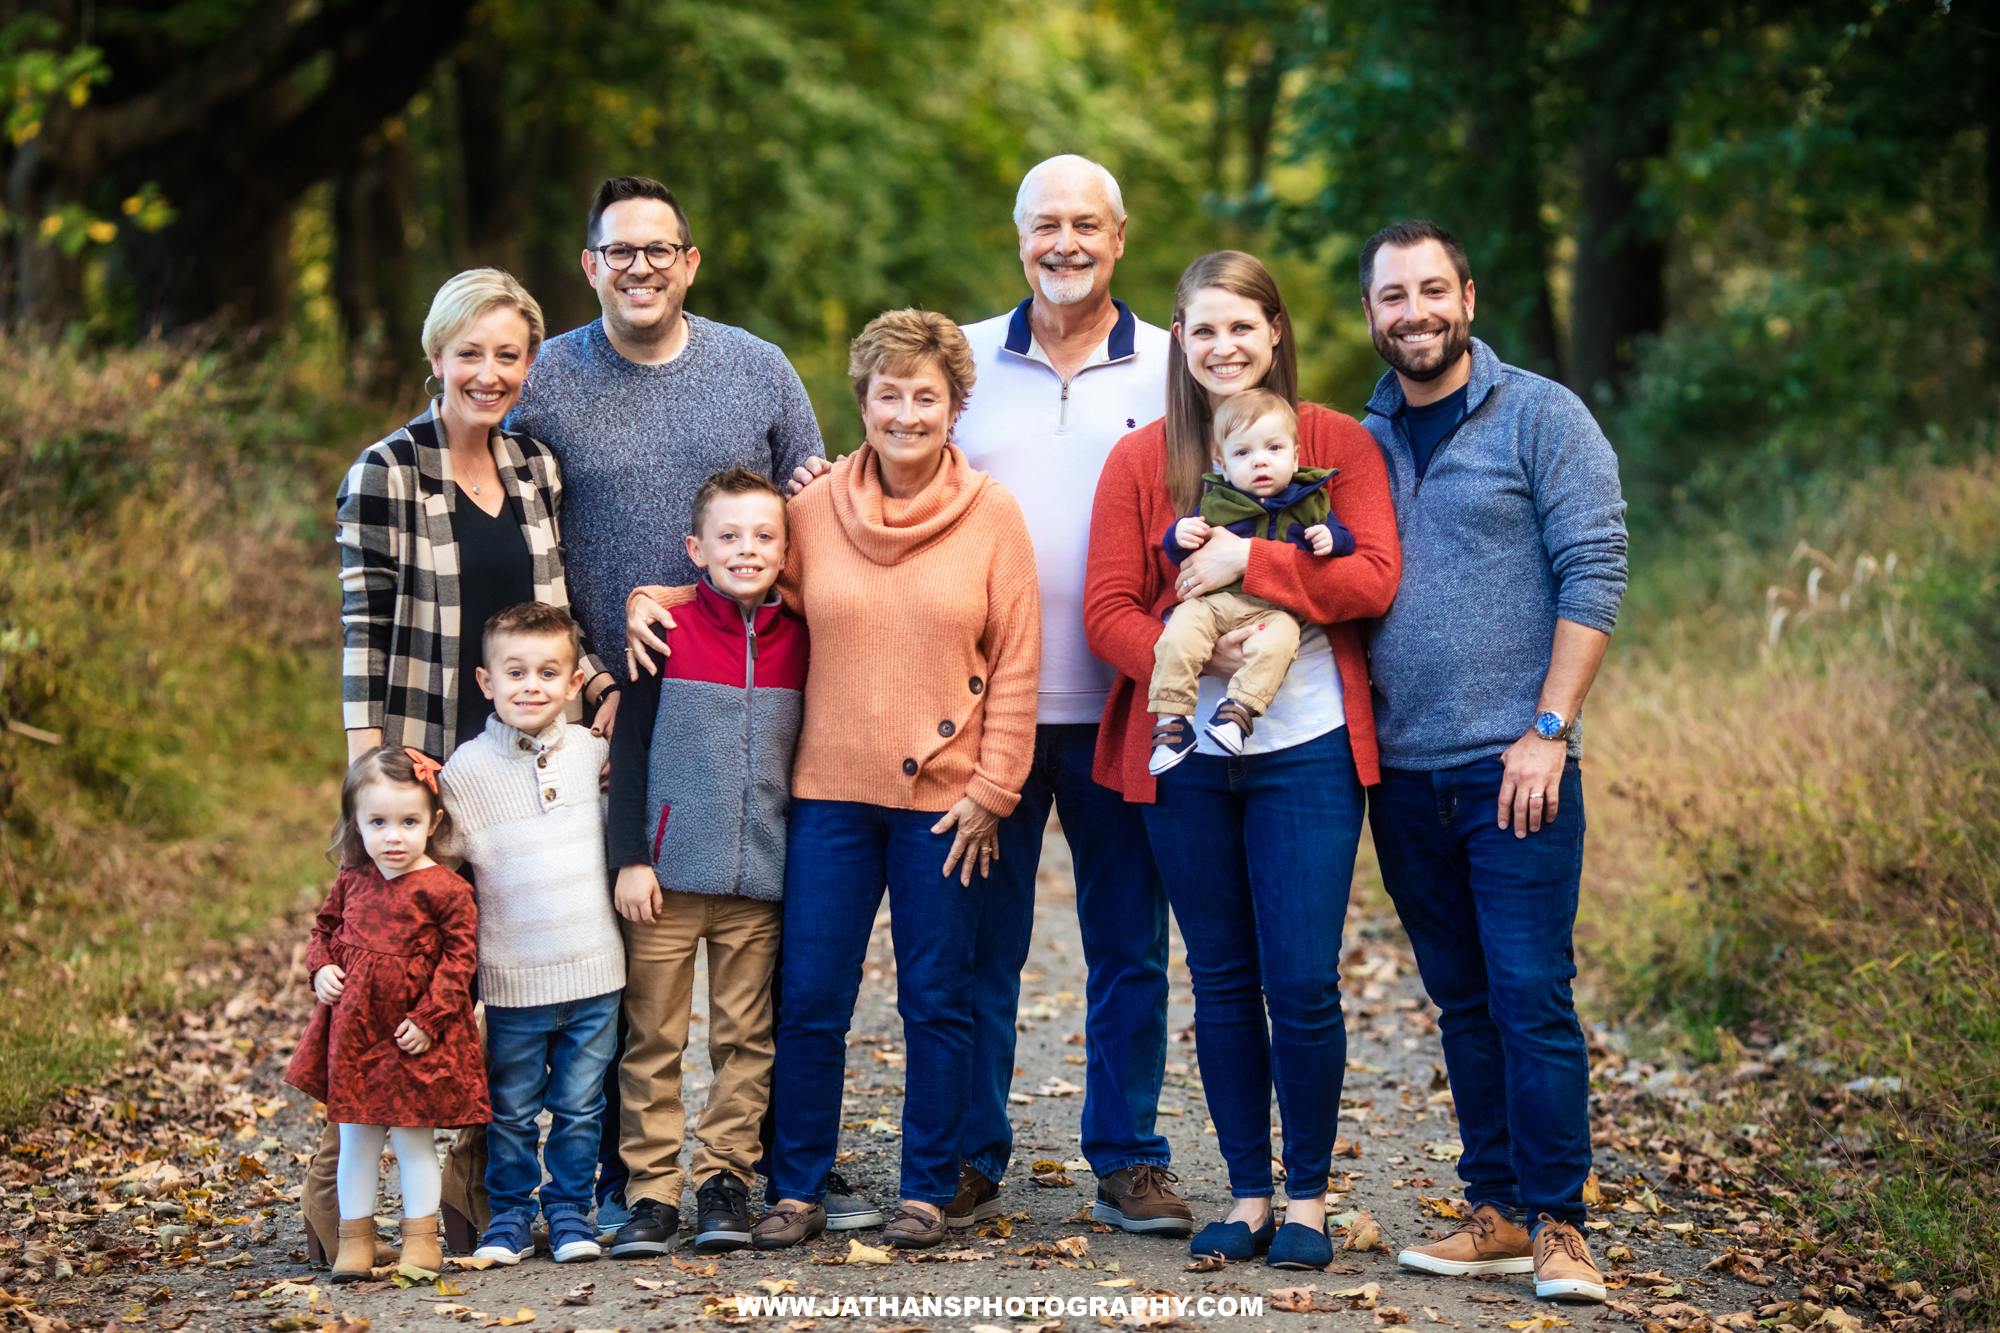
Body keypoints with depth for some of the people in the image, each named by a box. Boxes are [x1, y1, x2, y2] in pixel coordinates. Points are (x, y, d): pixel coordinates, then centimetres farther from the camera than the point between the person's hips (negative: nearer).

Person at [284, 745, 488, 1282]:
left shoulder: (444, 889, -13)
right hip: (353, 1025, 5)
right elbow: (325, 930, 18)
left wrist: (428, 1018, -16)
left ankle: (421, 1237, 17)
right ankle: (355, 1237, 21)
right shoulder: (352, 881, 4)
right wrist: (321, 969, -2)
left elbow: (461, 955, -12)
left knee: (411, 1133, 4)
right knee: (355, 1135, 10)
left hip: (411, 1032, -5)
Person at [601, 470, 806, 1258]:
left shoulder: (799, 640, 5)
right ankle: (651, 1193, 9)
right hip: (669, 873, -2)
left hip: (759, 881, 3)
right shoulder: (667, 632, -3)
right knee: (654, 1038, 2)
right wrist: (630, 858, -7)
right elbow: (629, 749, -2)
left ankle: (726, 1182, 16)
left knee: (745, 1039, 7)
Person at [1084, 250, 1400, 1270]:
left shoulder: (1339, 443, 3)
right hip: (1184, 753, 2)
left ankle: (1307, 1196, 13)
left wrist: (1249, 563, -16)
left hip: (1305, 748, -2)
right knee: (1222, 984, 8)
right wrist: (1194, 655, -17)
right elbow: (1108, 610, 1)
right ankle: (1247, 1195, 20)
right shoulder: (1141, 459, 7)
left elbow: (1374, 578, -8)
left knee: (1303, 986, -3)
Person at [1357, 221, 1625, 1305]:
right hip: (1400, 770, 5)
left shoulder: (1542, 417, -1)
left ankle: (1556, 1224, 1)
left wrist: (1547, 730, -13)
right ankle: (1497, 1211, 17)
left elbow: (1594, 574, -7)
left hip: (1513, 767, -5)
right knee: (1463, 1002, 10)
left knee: (1531, 995, -7)